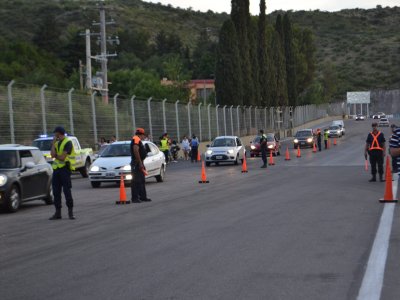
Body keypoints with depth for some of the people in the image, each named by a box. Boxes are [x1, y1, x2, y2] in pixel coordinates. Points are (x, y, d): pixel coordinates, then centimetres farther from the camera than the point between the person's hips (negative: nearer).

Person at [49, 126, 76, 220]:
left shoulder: (68, 142, -6)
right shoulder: (56, 143, 16)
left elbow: (62, 157, -15)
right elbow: (52, 155, 0)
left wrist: (55, 155, 2)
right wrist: (53, 143, -2)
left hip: (65, 168, -7)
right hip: (56, 168, 7)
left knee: (67, 191, -7)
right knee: (56, 191, 6)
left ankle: (70, 212, -1)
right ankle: (58, 212, 12)